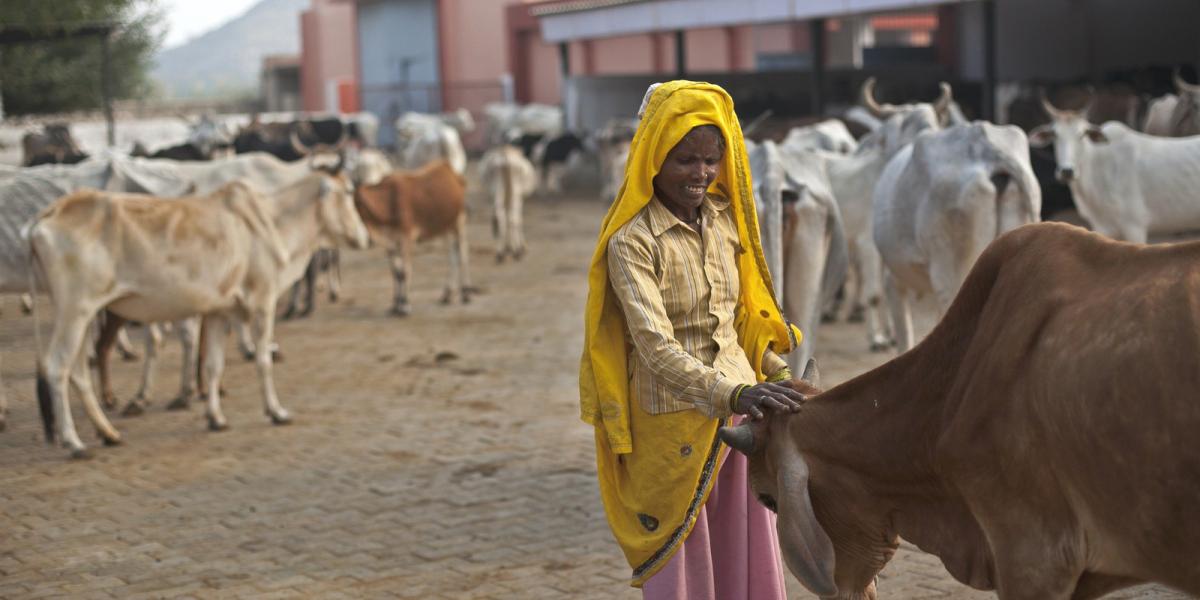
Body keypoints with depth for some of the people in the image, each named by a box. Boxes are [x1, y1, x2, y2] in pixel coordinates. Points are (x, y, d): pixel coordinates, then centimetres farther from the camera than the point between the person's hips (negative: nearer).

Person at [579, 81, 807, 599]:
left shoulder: (724, 217, 4)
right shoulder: (632, 241, -16)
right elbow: (656, 347, -24)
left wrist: (776, 374, 9)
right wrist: (731, 394, -35)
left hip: (743, 405, 6)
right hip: (674, 420, -6)